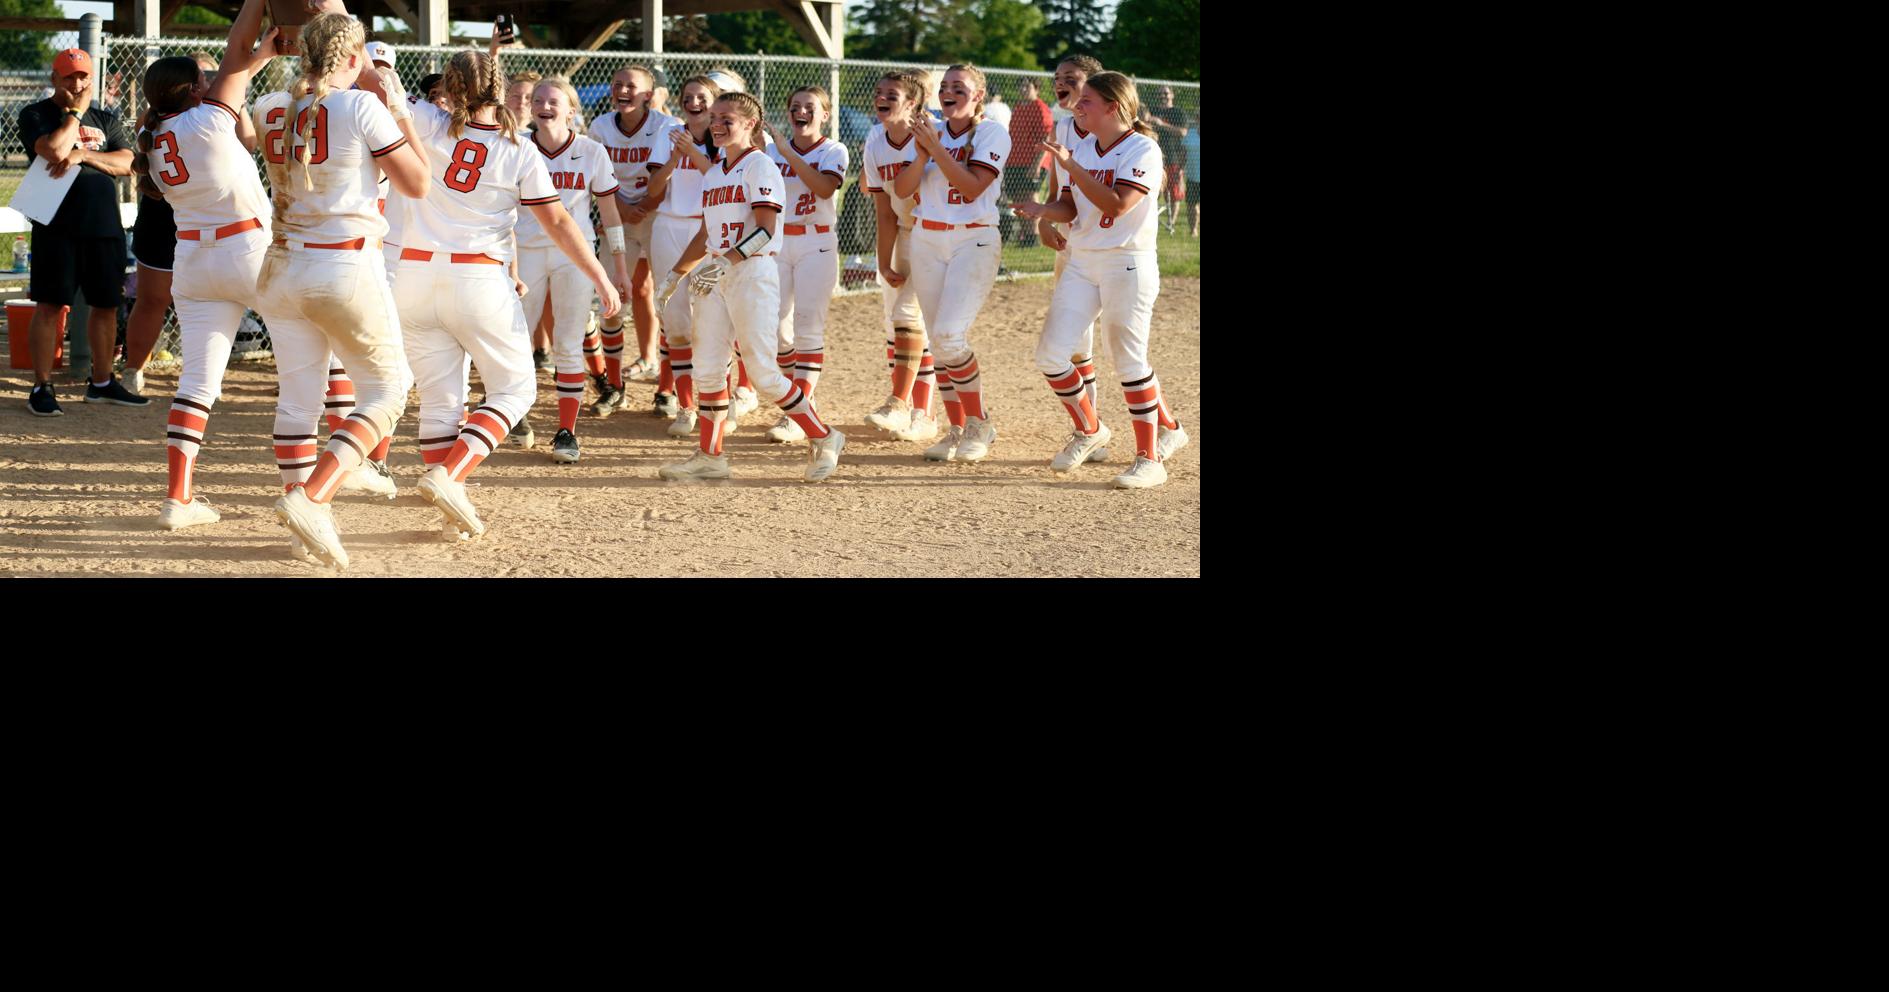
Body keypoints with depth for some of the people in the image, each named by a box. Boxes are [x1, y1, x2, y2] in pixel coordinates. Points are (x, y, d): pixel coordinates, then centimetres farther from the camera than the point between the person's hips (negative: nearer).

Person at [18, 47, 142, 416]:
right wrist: (75, 112, -7)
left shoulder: (106, 120, 15)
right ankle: (41, 387, 0)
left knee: (106, 303, 10)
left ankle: (102, 382, 23)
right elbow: (55, 150, -18)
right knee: (50, 304, -4)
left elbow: (126, 163, 0)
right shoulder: (36, 115, 1)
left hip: (105, 223, 5)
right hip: (57, 225, -5)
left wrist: (82, 154, -12)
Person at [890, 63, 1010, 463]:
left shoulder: (992, 133, -5)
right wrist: (922, 155, -13)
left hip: (974, 242, -6)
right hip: (927, 242, 6)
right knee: (939, 341, 4)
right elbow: (902, 189, 2)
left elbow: (972, 187, -17)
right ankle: (957, 429, 13)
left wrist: (937, 150, -18)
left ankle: (979, 425, -3)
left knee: (950, 336, -18)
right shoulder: (931, 132, 9)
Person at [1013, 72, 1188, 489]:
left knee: (1129, 360, -5)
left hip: (1127, 263, -7)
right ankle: (1088, 430, 21)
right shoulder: (1083, 149, 9)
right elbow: (1071, 207, 11)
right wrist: (1042, 210, -10)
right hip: (1081, 262, 7)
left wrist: (1071, 166, -25)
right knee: (1050, 354, -1)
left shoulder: (1142, 150, -12)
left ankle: (1150, 458, 6)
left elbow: (1116, 205, -23)